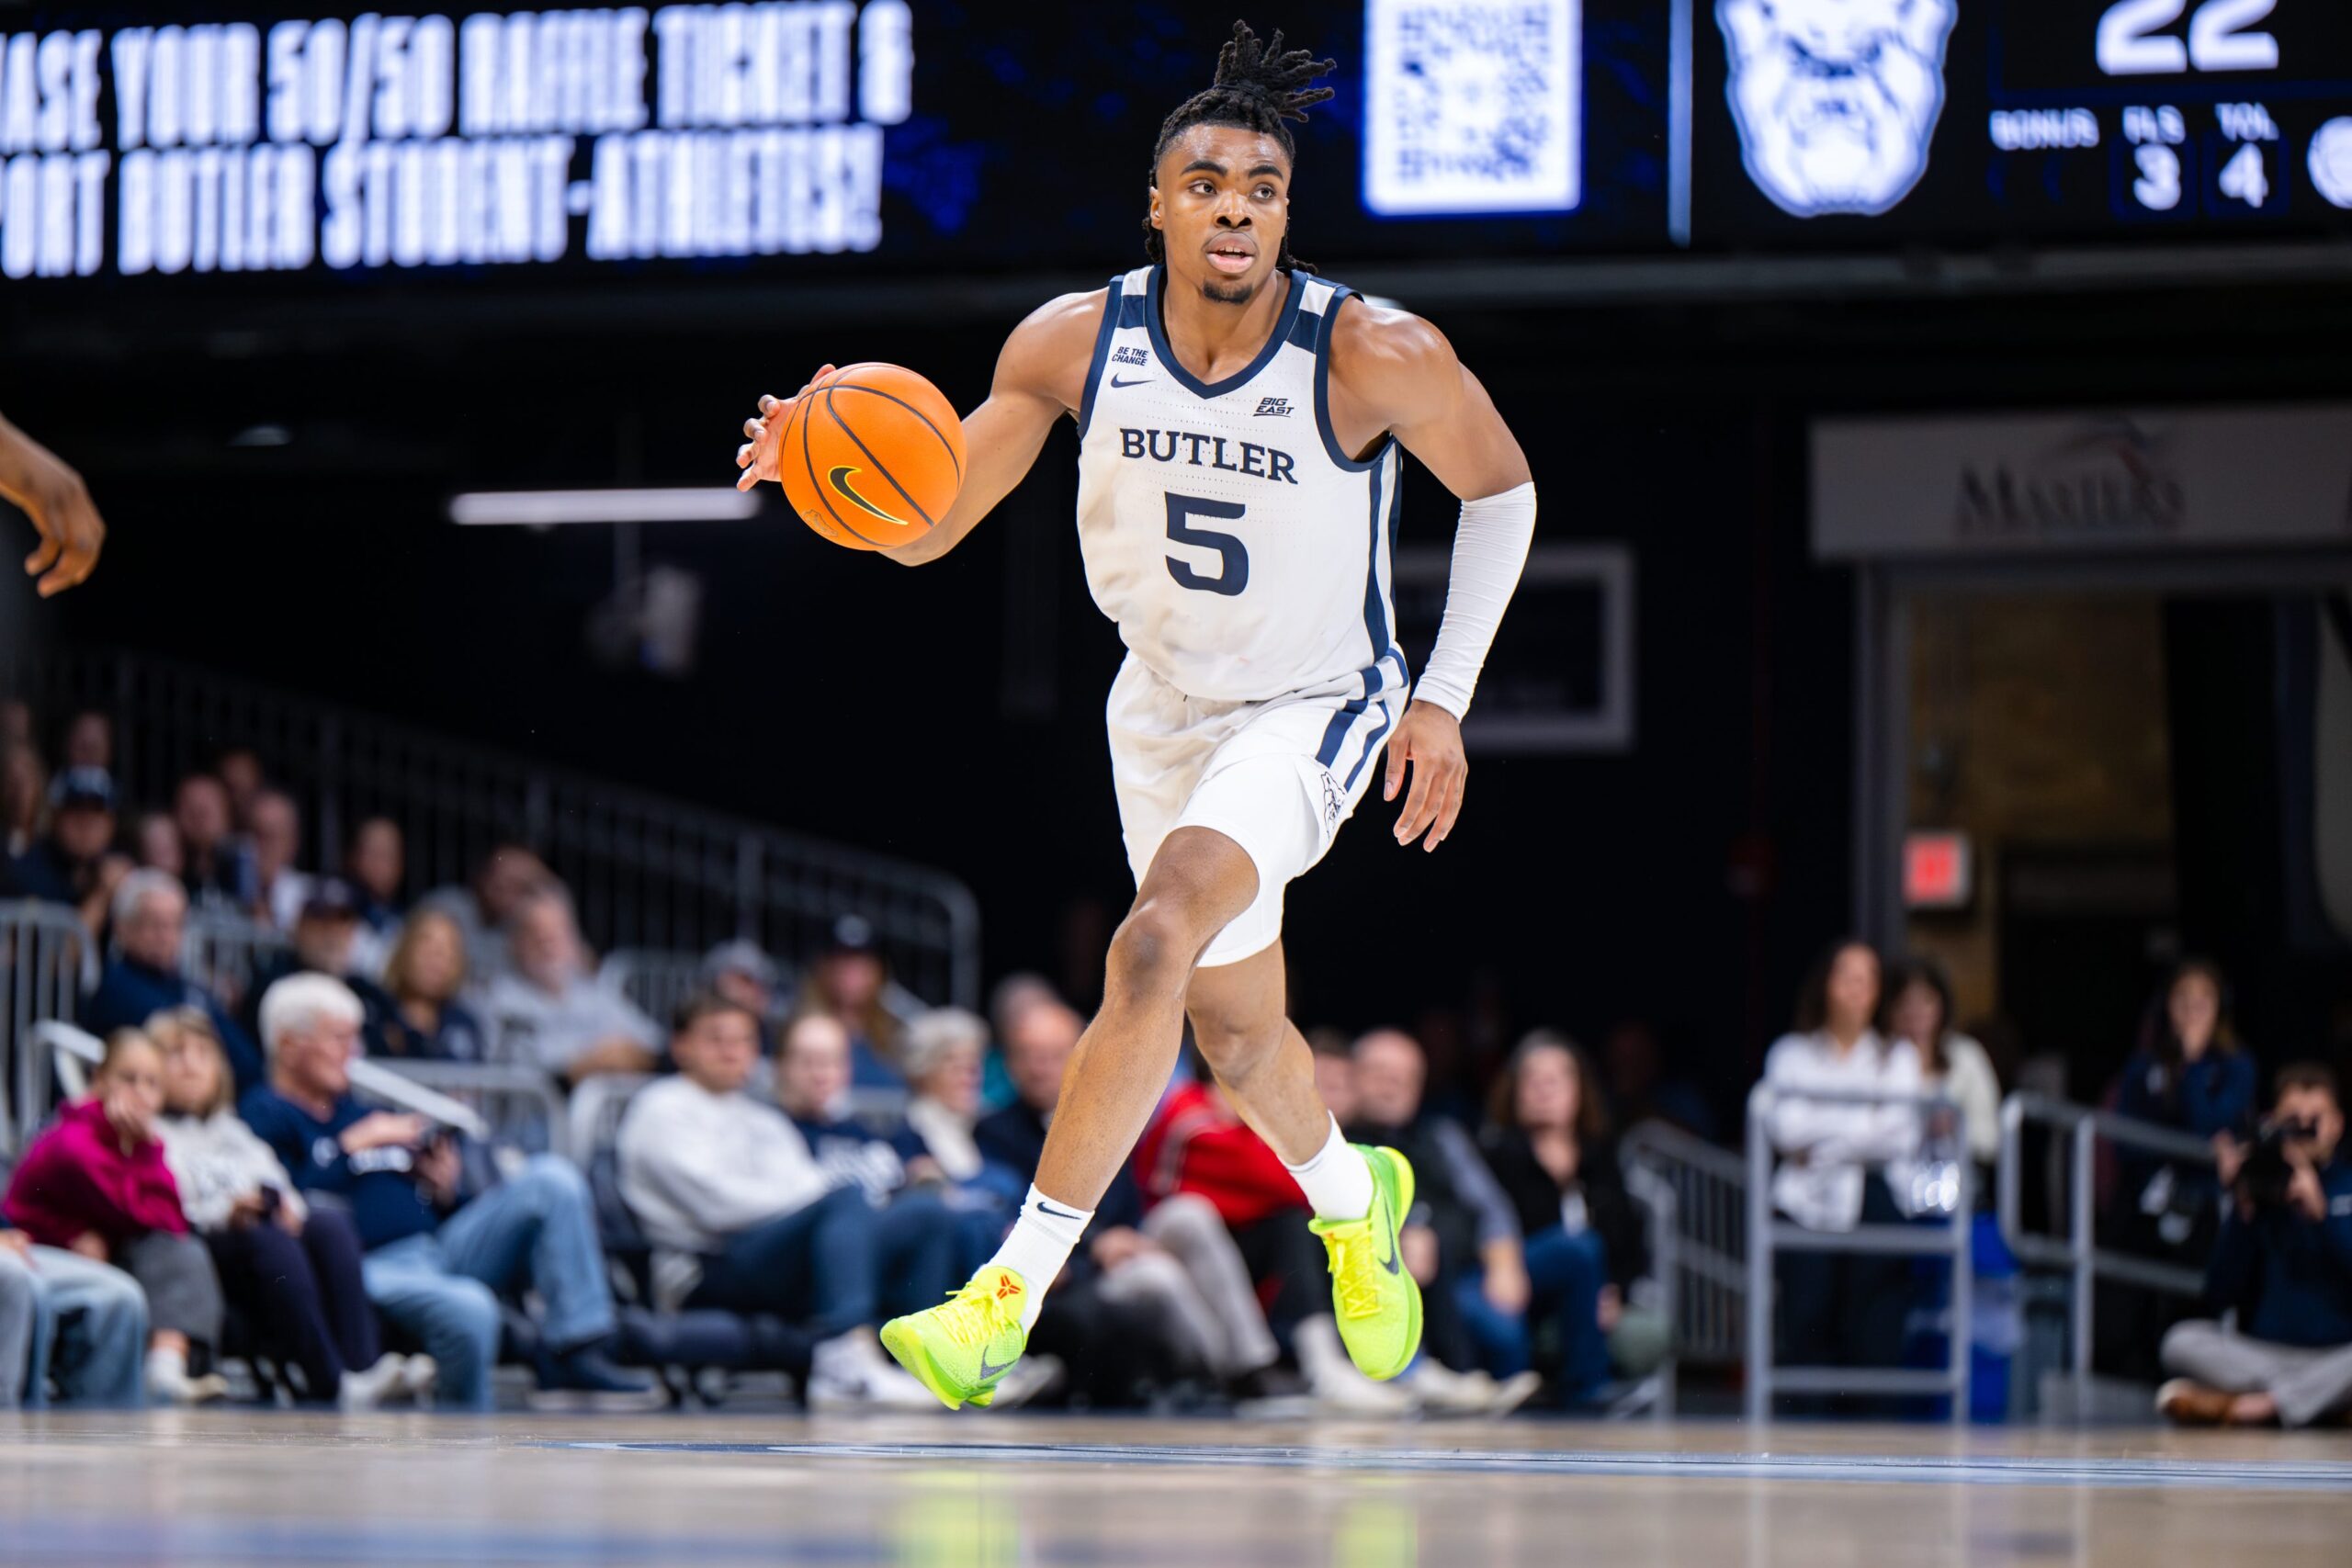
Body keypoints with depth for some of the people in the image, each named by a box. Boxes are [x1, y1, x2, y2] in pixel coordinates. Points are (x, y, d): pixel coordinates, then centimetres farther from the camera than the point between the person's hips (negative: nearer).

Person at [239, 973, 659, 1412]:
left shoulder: (360, 1113, 28)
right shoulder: (266, 1116, 3)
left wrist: (443, 1190, 7)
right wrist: (353, 1147, -9)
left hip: (441, 1246, 9)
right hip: (369, 1265, -9)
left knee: (552, 1178, -5)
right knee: (468, 1308, -40)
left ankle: (578, 1358, -13)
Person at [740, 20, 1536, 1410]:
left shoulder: (1377, 356, -24)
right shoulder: (1076, 343, -16)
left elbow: (1503, 490, -6)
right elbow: (928, 530, -10)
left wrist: (1444, 700, -10)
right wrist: (836, 464, -33)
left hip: (1316, 708, -5)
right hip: (1166, 705, 5)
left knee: (1157, 944, -28)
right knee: (1236, 1031, 18)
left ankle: (1010, 1294, -27)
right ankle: (1354, 1198, 52)